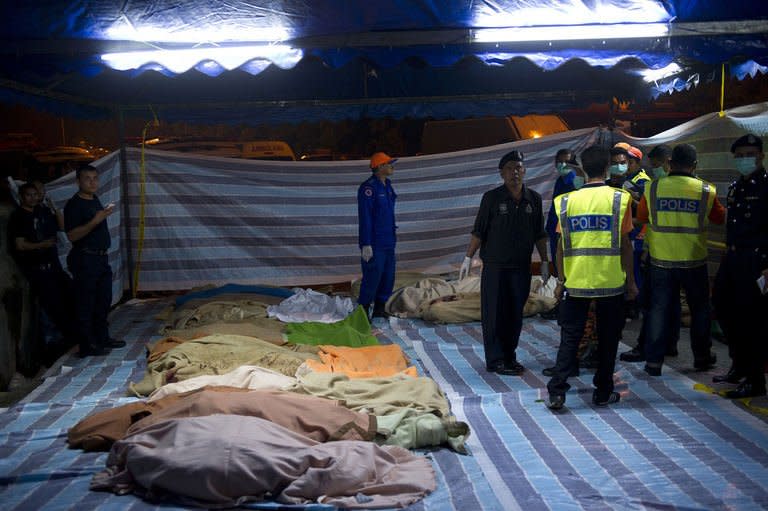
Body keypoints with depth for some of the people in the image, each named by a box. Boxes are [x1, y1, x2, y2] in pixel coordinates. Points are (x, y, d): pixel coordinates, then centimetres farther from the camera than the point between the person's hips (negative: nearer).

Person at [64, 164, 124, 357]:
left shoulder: (95, 200, 13)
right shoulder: (74, 204, -14)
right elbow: (72, 235, -22)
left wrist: (105, 214, 13)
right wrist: (95, 221, -28)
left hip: (101, 257, 9)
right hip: (84, 259, -9)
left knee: (103, 301, 15)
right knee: (85, 304, -4)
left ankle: (102, 338, 26)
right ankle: (87, 346, 1)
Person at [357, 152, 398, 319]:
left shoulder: (387, 185, 13)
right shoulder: (368, 187, -15)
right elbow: (364, 217, -18)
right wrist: (366, 244, -20)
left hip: (388, 241, 9)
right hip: (374, 243, -9)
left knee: (388, 276, 12)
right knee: (372, 277, -6)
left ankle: (380, 308, 24)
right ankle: (363, 310, 6)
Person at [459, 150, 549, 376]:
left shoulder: (534, 199, 6)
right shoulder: (492, 198, -4)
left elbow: (540, 235, 13)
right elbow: (478, 231, -2)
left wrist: (544, 262, 13)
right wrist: (468, 258, -5)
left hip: (522, 268, 4)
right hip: (495, 266, -3)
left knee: (515, 314, 8)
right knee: (494, 314, -1)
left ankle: (509, 357, 19)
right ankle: (495, 360, 5)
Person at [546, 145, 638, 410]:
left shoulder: (568, 200, 2)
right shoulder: (619, 198, -4)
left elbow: (562, 245, 3)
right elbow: (625, 244, -4)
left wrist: (561, 280, 10)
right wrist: (631, 280, 4)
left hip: (576, 282, 1)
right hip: (610, 282, -1)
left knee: (570, 337, 7)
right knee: (607, 338, 12)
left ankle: (557, 391, 0)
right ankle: (603, 392, 20)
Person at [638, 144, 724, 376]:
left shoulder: (653, 188, -7)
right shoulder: (706, 191, -6)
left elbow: (641, 217, 6)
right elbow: (720, 218, 9)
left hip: (661, 262, 0)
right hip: (694, 262, 0)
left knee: (659, 309, 7)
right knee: (700, 309, 18)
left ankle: (654, 361, 7)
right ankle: (702, 357, 29)